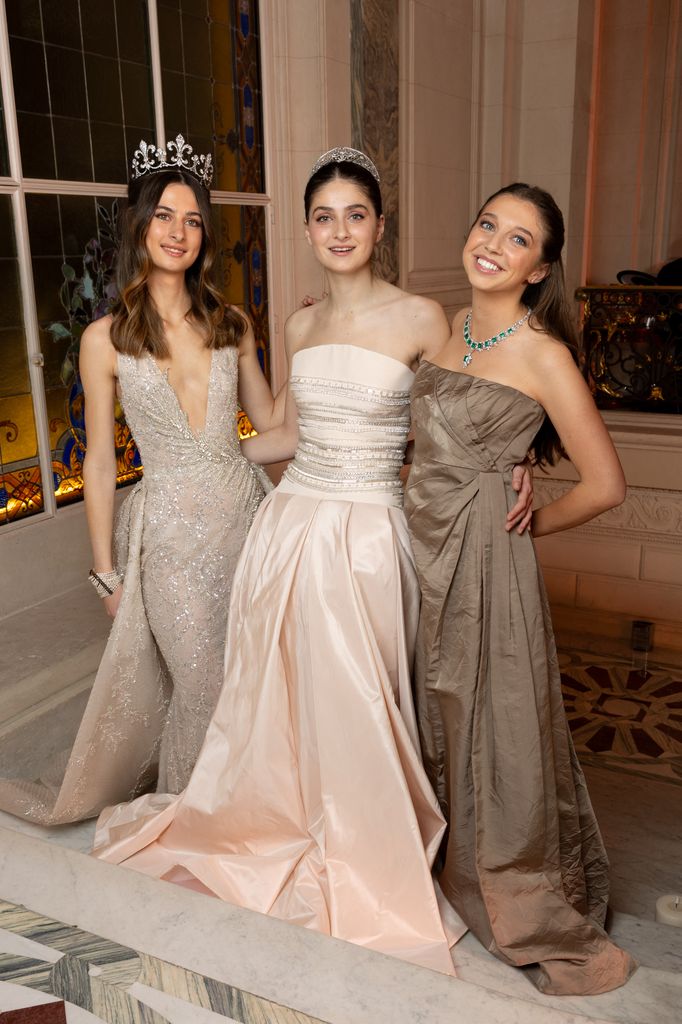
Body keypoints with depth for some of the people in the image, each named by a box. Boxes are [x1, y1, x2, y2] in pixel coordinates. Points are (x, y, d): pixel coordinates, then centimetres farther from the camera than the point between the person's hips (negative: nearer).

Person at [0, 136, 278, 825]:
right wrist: (106, 572, 0)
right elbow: (99, 462, -1)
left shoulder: (231, 324, 5)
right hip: (170, 528, -3)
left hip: (243, 510, 4)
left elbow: (271, 419, 14)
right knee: (204, 685, 6)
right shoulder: (106, 340, -5)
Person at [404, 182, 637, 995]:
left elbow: (604, 485, -11)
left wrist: (525, 523, -1)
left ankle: (549, 925, 25)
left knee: (497, 735, 4)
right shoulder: (447, 327, 7)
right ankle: (457, 873, 44)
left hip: (485, 563, -7)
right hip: (424, 553, 7)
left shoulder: (541, 355, -13)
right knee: (440, 725, 20)